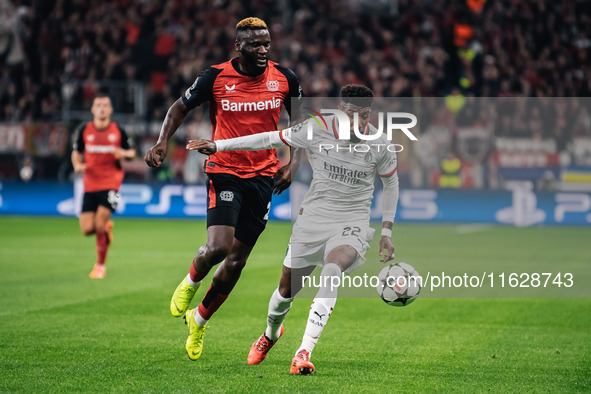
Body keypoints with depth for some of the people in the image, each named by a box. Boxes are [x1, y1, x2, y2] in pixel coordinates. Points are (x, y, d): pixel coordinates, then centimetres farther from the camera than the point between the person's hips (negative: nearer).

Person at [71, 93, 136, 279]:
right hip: (90, 185, 2)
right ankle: (107, 228, 32)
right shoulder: (84, 130, 2)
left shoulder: (118, 131, 0)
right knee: (87, 229, -5)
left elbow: (132, 152, 12)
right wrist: (77, 164, -7)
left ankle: (100, 265, 3)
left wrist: (125, 153, -11)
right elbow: (76, 152, 14)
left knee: (100, 225, -16)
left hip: (111, 184, -2)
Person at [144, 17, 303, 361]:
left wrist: (292, 164, 1)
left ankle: (199, 320, 25)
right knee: (219, 246, -21)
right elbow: (180, 108, 6)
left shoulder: (285, 79, -1)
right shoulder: (216, 77, -7)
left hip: (263, 175, 3)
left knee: (237, 258, 5)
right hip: (224, 171, -3)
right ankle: (191, 281, 15)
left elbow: (299, 123, 13)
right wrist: (162, 143, -9)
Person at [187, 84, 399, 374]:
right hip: (313, 217, 2)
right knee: (287, 287, 8)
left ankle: (304, 352, -34)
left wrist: (386, 233, 9)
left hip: (352, 223, -2)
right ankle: (270, 334, 44)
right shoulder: (316, 130, -10)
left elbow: (391, 183, 10)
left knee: (332, 271, -32)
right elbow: (271, 139, -1)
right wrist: (217, 145, -3)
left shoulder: (381, 145, -7)